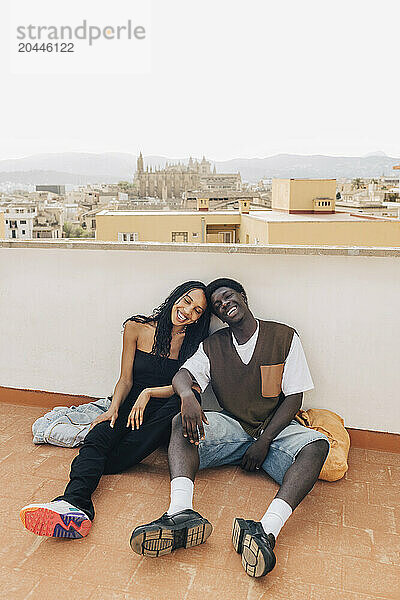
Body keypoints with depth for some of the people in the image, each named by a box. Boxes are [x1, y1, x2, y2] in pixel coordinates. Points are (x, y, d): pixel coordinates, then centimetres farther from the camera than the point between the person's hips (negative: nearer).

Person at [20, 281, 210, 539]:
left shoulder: (195, 342, 2)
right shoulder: (137, 327, 2)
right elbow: (126, 380, 3)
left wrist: (149, 393, -17)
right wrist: (114, 408, -13)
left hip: (163, 414, 0)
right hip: (131, 407, 1)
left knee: (180, 403, -35)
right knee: (99, 436, -29)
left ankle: (108, 463, -34)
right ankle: (75, 502, -54)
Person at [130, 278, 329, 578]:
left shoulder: (284, 337, -2)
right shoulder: (213, 345, 5)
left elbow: (294, 398, -5)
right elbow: (182, 374, -10)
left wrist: (264, 441, -14)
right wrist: (187, 395, -36)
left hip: (275, 428, -1)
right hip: (232, 426, 2)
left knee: (318, 444, -32)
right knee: (182, 423, -25)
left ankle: (267, 528, -52)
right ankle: (182, 513, -48)